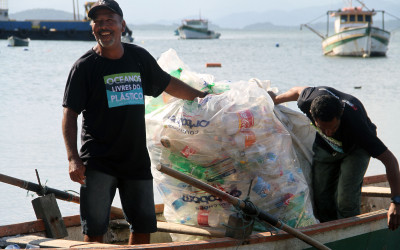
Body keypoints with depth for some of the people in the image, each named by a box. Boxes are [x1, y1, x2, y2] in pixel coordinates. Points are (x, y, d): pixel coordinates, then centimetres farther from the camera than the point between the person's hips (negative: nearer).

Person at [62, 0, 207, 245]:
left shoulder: (139, 57, 7)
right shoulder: (85, 66, -5)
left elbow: (168, 84, 24)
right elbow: (70, 114, -7)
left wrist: (204, 96, 30)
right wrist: (73, 158, -18)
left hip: (137, 160, 4)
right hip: (98, 162, -4)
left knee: (144, 225, 8)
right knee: (94, 230, -6)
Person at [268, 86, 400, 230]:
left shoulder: (355, 123, -45)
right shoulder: (309, 100, -35)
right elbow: (298, 90, -6)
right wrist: (275, 99, 13)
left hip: (355, 149, -4)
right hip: (324, 147, 4)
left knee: (345, 200, -19)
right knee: (322, 201, 1)